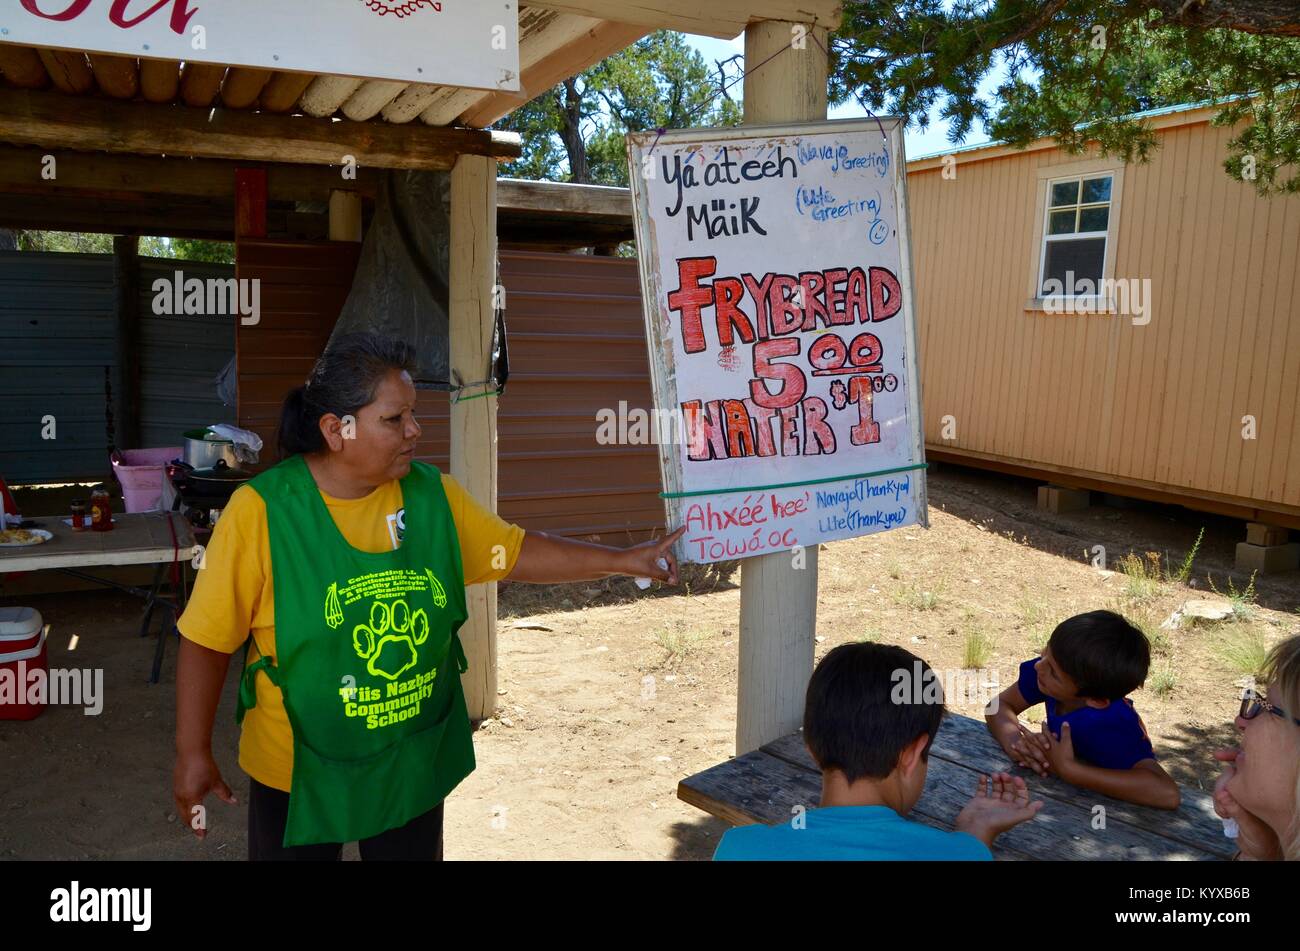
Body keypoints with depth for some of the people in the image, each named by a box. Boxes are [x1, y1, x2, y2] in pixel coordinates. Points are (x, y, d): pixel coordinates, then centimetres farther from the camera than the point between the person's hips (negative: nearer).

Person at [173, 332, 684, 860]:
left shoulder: (433, 494, -6)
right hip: (298, 775, -3)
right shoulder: (260, 511, -18)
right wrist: (193, 754, -10)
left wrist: (623, 559, 0)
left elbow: (515, 553, 4)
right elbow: (208, 641, -12)